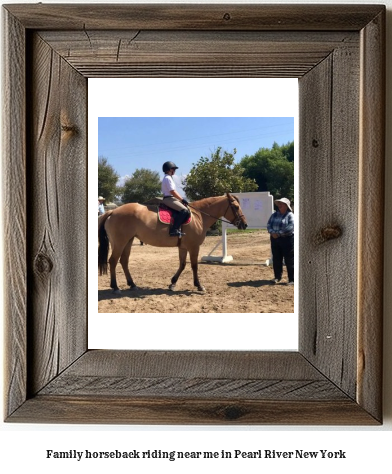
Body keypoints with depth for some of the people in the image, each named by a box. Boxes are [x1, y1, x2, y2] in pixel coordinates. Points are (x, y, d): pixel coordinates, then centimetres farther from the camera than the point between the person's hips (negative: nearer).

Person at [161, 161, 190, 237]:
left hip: (171, 198, 11)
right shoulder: (168, 178, -11)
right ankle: (173, 230, -31)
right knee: (184, 210, -26)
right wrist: (182, 199, -11)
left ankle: (178, 227, 6)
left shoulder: (167, 178, 21)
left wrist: (181, 199, 15)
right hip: (169, 199, -11)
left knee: (187, 209, 12)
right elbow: (172, 191, -18)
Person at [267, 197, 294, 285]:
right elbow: (269, 224, 6)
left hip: (287, 239, -6)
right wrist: (272, 232, -14)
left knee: (289, 260, -1)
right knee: (276, 259, 11)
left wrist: (279, 233, -21)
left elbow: (291, 227, -19)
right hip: (274, 239, 6)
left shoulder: (290, 215, -7)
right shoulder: (274, 214, 11)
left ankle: (292, 279, 4)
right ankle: (277, 277, 24)